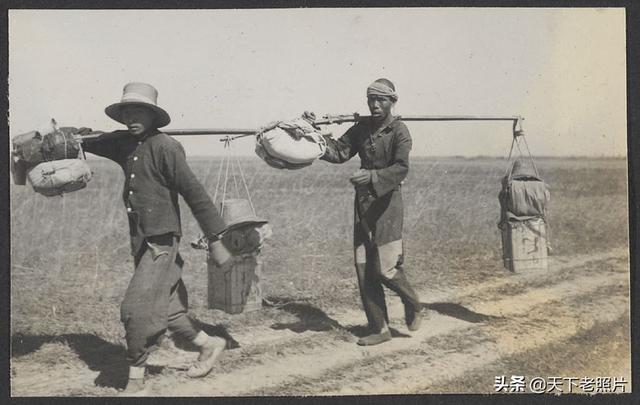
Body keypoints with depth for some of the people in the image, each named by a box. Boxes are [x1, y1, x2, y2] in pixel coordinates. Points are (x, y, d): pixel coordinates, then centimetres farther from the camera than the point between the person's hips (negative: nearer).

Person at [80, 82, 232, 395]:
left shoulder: (165, 147, -15)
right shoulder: (124, 143, 7)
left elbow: (195, 194, -15)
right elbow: (89, 143, 23)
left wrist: (215, 240, -14)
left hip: (161, 242, -7)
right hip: (140, 242, 8)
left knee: (136, 309, -8)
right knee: (166, 309, 15)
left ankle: (136, 383, 6)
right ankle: (209, 345, 36)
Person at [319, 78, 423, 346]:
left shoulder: (399, 131, -8)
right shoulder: (361, 128, 11)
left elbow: (401, 168, -20)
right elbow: (340, 152, 4)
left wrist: (372, 176, -34)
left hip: (387, 201, -6)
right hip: (363, 201, 6)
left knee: (384, 268, -8)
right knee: (364, 269, 5)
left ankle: (412, 305, 23)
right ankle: (379, 329, 15)